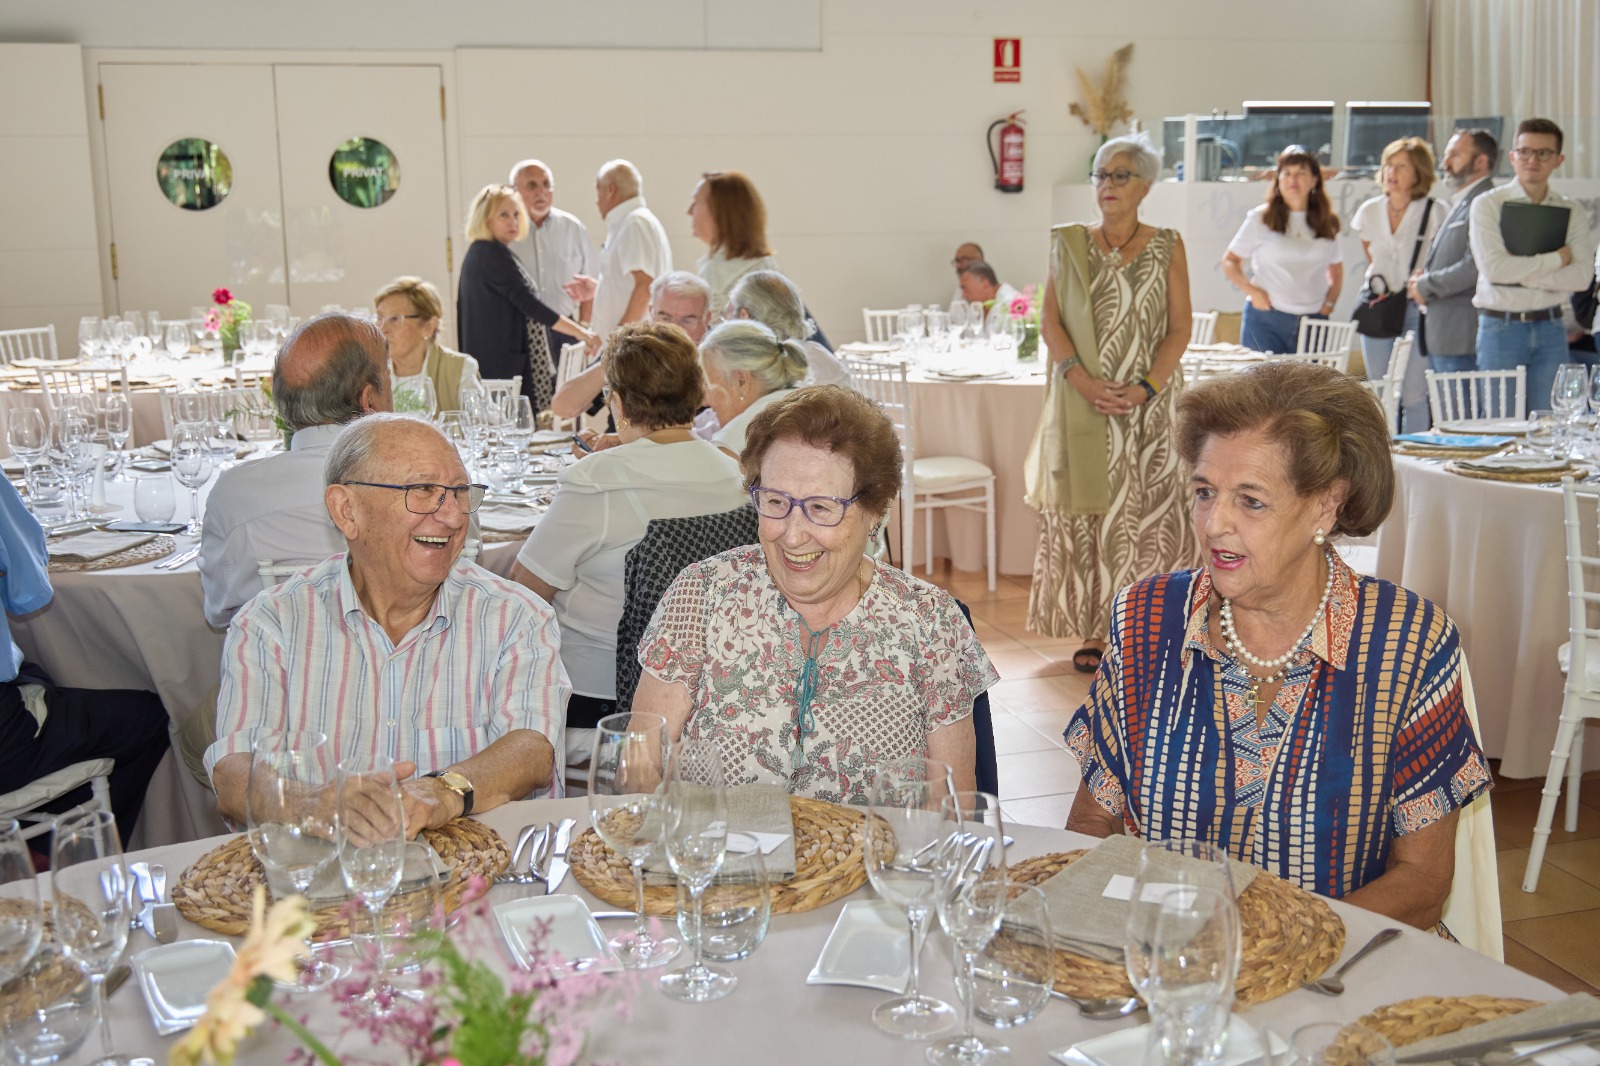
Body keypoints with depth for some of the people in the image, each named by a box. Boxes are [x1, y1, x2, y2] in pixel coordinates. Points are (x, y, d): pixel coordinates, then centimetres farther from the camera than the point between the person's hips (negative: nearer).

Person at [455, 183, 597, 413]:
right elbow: (528, 303, -20)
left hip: (485, 366, 10)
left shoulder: (476, 254, 17)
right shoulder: (493, 255, -12)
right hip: (507, 367, -10)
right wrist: (579, 332, -20)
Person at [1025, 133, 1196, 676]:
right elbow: (1052, 323, 1)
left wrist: (1146, 388, -14)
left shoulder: (1167, 247, 5)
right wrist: (1086, 383, -13)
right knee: (1086, 515, 1)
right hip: (1083, 403, 1)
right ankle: (1092, 633, 7)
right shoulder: (1070, 246, 7)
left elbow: (1180, 328, 0)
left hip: (1150, 405, -1)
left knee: (1148, 514, 0)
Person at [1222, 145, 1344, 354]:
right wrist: (1252, 291, -8)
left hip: (1313, 321, 3)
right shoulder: (1260, 219, 3)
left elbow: (1336, 270, 23)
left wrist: (1328, 304, 8)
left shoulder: (1327, 224, 12)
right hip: (1266, 320, -3)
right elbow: (1229, 261, 5)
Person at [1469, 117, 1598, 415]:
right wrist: (1556, 259, -8)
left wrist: (1520, 272, -14)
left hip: (1550, 327, 3)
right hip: (1501, 326, -3)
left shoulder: (1572, 211, 8)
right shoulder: (1488, 204, -1)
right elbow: (1493, 267, -15)